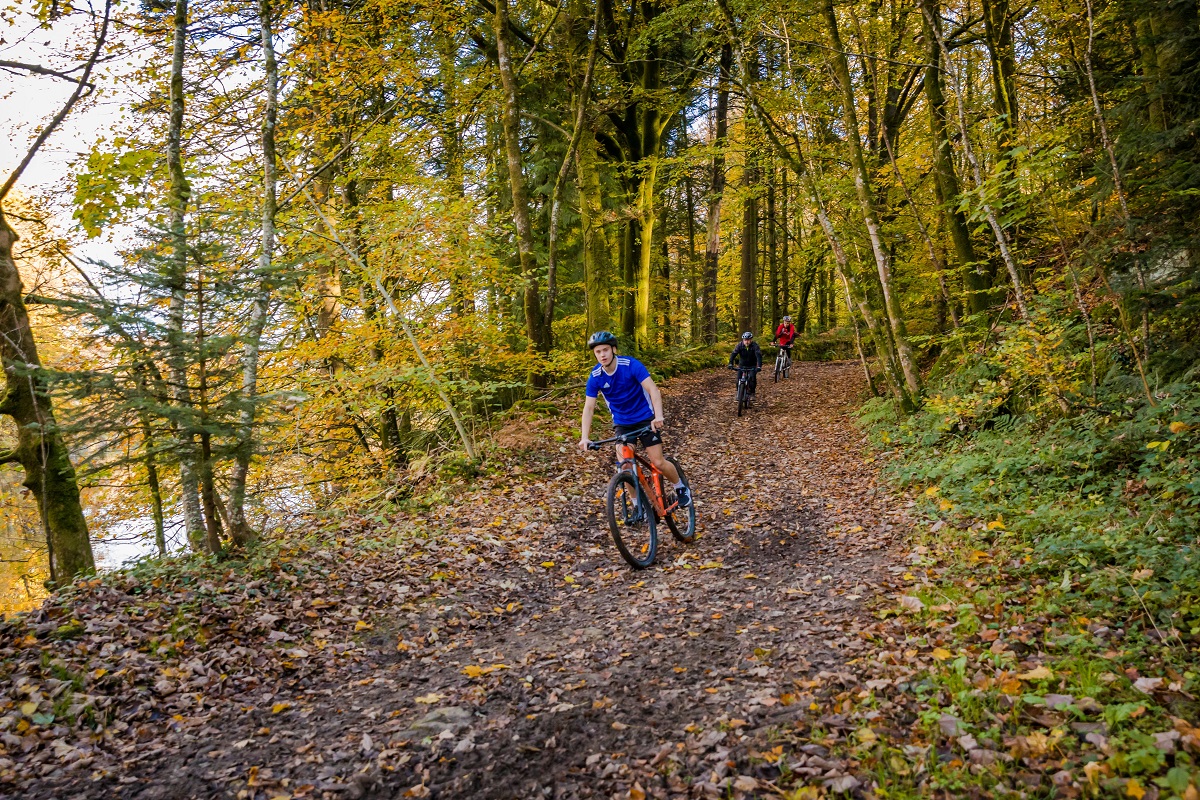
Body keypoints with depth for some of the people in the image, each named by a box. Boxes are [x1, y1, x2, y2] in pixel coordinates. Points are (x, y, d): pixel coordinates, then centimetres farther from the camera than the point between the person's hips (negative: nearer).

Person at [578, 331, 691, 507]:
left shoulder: (631, 365, -21)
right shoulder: (595, 377, -12)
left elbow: (653, 390, -28)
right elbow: (589, 407, -13)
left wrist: (658, 416, -43)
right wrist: (584, 437, -25)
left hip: (645, 419, -3)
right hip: (622, 423, 3)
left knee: (658, 463, -8)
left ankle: (681, 488, 21)